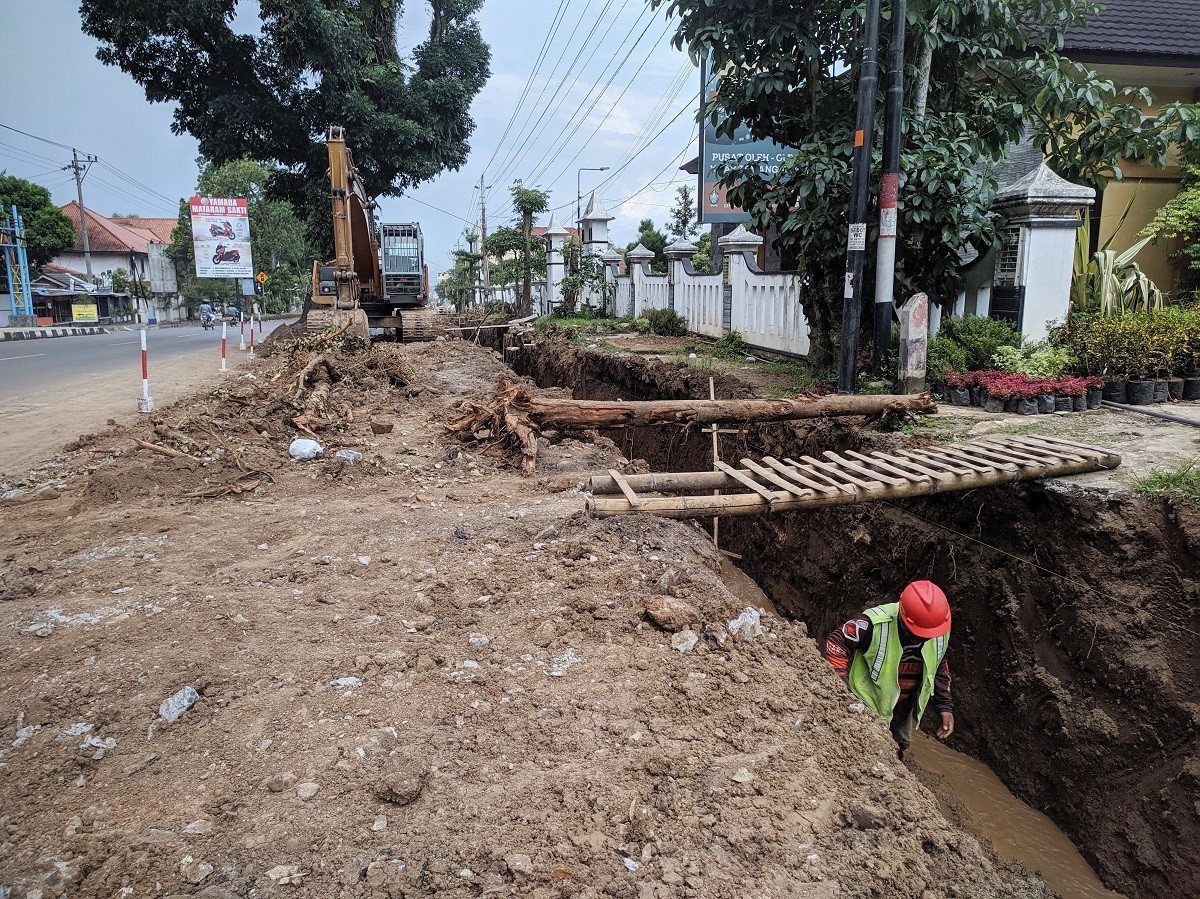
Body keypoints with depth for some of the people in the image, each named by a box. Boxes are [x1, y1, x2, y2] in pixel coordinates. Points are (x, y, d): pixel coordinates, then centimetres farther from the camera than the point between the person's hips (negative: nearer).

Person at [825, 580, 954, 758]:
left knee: (899, 749, 23)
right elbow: (835, 643, -28)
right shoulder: (875, 624, -34)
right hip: (867, 703, -5)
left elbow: (939, 670, 5)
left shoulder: (940, 634, -14)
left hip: (903, 706, 6)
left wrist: (945, 707, 0)